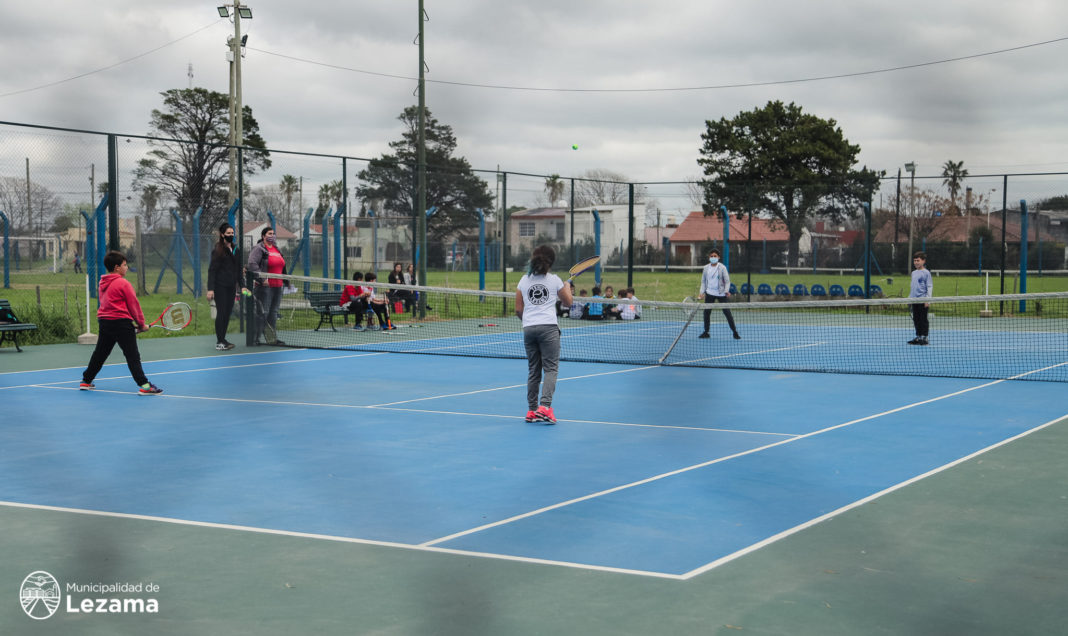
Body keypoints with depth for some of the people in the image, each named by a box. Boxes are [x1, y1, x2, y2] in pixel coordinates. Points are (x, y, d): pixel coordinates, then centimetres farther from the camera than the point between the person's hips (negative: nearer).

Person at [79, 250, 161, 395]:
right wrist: (141, 323, 1)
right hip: (121, 323, -7)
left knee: (99, 353, 19)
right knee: (132, 356, -8)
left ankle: (86, 381, 27)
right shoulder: (123, 283, -11)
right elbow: (133, 305, -8)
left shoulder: (103, 283, 12)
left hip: (104, 321, 7)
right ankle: (144, 385, -13)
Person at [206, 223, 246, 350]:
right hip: (220, 287, -7)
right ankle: (219, 342, -2)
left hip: (231, 287, 7)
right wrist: (210, 289, -17)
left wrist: (241, 286, 13)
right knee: (221, 313, -6)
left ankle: (223, 339, 17)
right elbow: (212, 270, -10)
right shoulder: (218, 250, -7)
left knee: (228, 313, 8)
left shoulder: (235, 250, 13)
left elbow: (238, 270, 20)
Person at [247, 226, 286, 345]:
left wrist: (284, 281, 24)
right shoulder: (258, 248, -7)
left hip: (277, 286, 8)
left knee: (273, 312, 11)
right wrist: (262, 279, -23)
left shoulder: (277, 249, 19)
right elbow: (252, 264, -18)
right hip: (265, 286, -8)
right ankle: (257, 338, -3)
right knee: (263, 312, -8)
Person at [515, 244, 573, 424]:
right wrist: (568, 288, 34)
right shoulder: (554, 280, 1)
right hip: (548, 328, -4)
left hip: (528, 329, 4)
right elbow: (568, 302, 15)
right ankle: (545, 406, -21)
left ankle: (532, 410, 9)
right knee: (550, 368, -5)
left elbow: (518, 310, 9)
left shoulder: (524, 280, 8)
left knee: (533, 370, 10)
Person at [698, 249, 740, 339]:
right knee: (706, 312, 4)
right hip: (709, 293, 4)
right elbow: (703, 281, 14)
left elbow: (727, 281, -5)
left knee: (727, 312, -4)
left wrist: (726, 290, -20)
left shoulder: (722, 267, -4)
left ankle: (735, 332, 3)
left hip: (721, 294, -4)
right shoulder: (706, 268, 6)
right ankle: (706, 332, 17)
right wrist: (702, 291, 1)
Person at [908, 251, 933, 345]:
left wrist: (928, 299, -15)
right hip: (914, 300, 7)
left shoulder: (926, 273, -6)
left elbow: (930, 287, -9)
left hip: (923, 301, -7)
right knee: (916, 319, 9)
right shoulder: (914, 273, 15)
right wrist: (910, 297, 18)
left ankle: (924, 337, 1)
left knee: (923, 319, -4)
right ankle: (918, 337, 16)